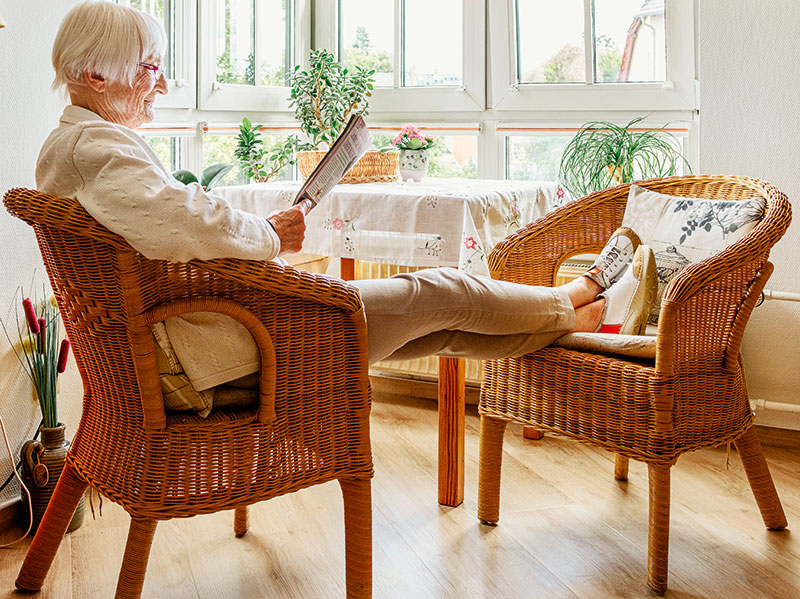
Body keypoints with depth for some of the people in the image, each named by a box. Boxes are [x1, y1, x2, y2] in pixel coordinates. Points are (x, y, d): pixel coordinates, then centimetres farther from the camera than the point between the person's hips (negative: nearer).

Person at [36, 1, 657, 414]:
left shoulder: (64, 147, 14)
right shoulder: (97, 144, -20)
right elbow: (189, 225, -37)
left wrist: (265, 231, 9)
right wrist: (266, 239, -15)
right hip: (229, 352, -10)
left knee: (438, 325, 13)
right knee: (442, 292, 4)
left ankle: (588, 314, 25)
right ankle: (578, 302, 27)